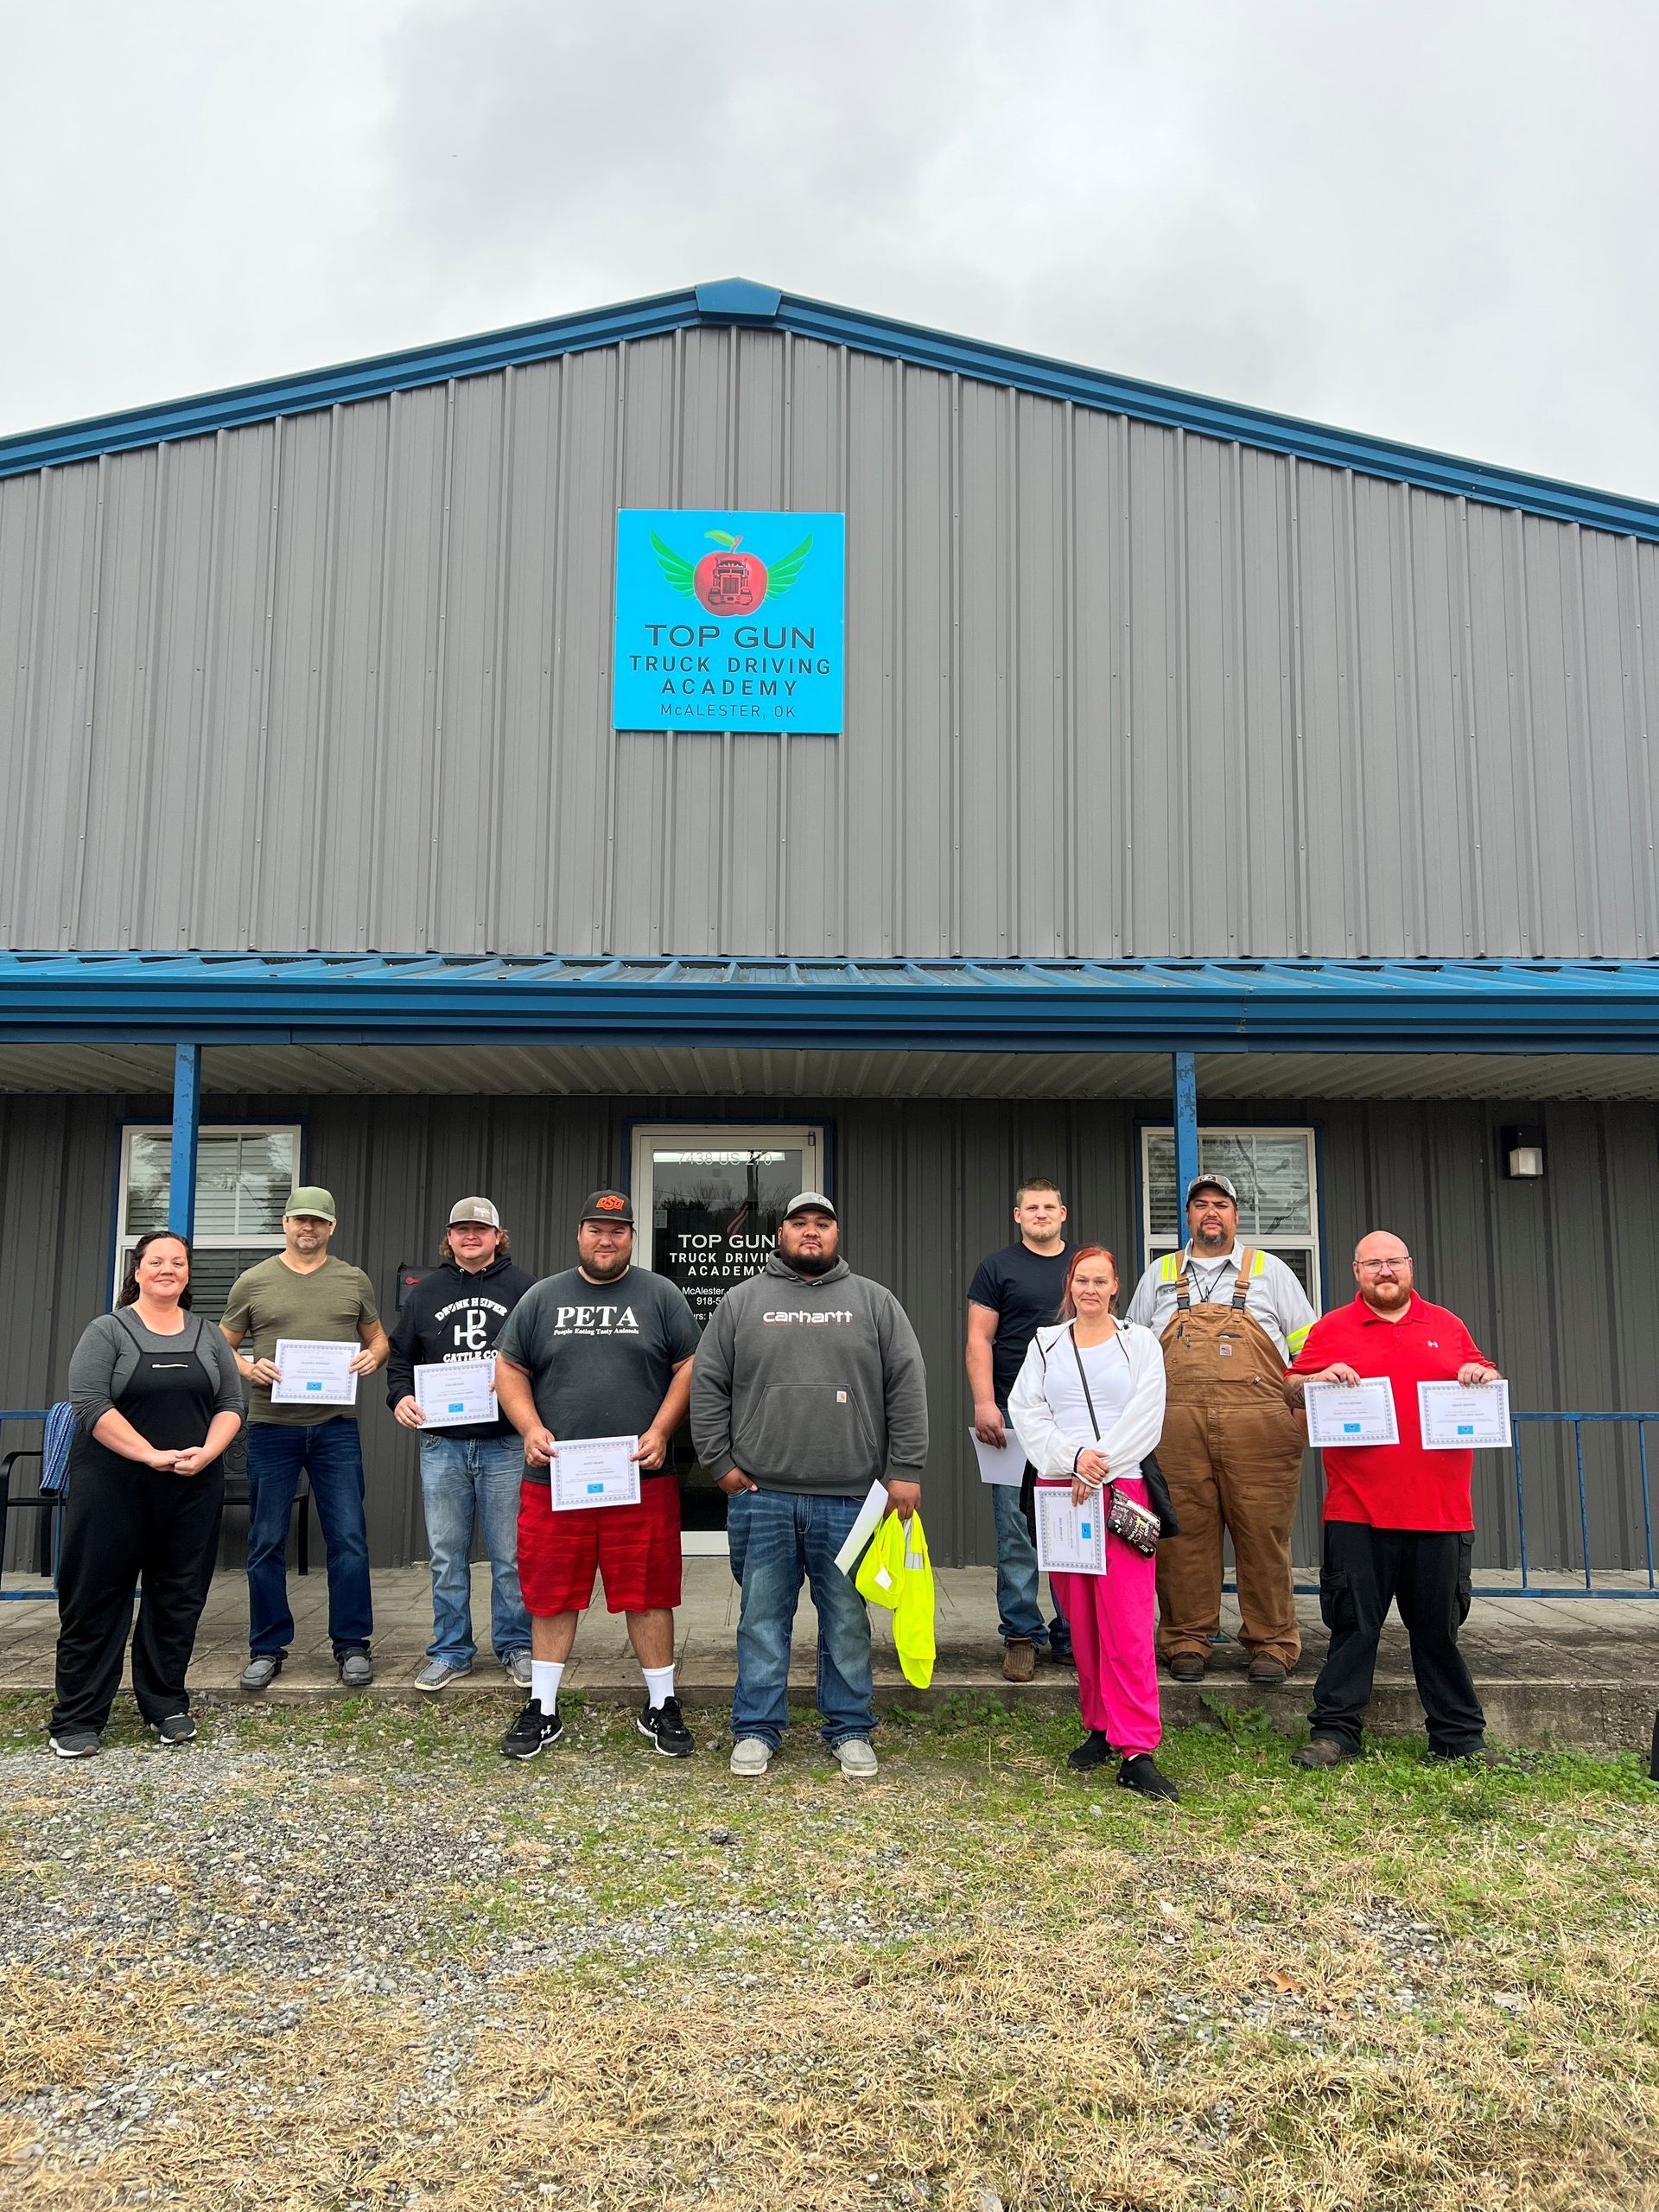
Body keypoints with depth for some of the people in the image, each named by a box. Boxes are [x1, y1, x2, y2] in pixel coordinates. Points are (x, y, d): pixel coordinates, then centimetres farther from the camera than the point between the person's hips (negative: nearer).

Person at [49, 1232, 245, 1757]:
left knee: (179, 1597, 7)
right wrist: (151, 1455, -18)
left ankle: (167, 1705, 19)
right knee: (97, 1597, 1)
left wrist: (206, 1453, -11)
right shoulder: (106, 1332, 0)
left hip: (192, 1489, 3)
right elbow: (90, 1404, -11)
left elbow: (231, 1405, 8)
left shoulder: (209, 1336, 11)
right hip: (113, 1487, -3)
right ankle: (77, 1719, 9)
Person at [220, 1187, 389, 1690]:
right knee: (266, 1543, 6)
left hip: (336, 1426, 0)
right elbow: (222, 1346, 10)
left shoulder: (354, 1281, 9)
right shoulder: (253, 1282, 6)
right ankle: (267, 1649, 18)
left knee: (349, 1540, -1)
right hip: (271, 1426, 0)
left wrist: (373, 1356, -6)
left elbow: (378, 1338, 17)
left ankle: (351, 1646, 10)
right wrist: (247, 1367, -10)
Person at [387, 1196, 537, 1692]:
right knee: (447, 1556, 9)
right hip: (442, 1443, 3)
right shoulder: (426, 1292, 11)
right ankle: (451, 1652, 21)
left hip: (506, 1445, -3)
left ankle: (516, 1648, 18)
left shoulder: (522, 1288, 2)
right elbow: (400, 1355, 16)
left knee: (511, 1555, 4)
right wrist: (399, 1396, -2)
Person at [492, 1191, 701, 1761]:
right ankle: (542, 1711, 20)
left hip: (641, 1479, -1)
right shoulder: (542, 1298, 9)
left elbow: (689, 1367, 4)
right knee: (551, 1596, 7)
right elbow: (509, 1370, 10)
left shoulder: (660, 1296, 6)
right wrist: (531, 1429, -6)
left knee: (649, 1595, 4)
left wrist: (660, 1431, -8)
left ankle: (661, 1707, 18)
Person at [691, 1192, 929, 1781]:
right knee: (762, 1618, 8)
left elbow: (907, 1387, 3)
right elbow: (708, 1387, 7)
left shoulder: (875, 1302, 7)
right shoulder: (741, 1302, 7)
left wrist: (905, 1471, -3)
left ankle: (850, 1730, 23)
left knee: (847, 1620, 9)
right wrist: (722, 1464, 0)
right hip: (760, 1496, 0)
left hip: (849, 1499, 0)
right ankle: (756, 1730, 21)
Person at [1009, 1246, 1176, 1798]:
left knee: (1127, 1623, -9)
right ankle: (1100, 1729, 18)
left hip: (1122, 1488, -2)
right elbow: (1026, 1412, 3)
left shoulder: (1140, 1344, 9)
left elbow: (1145, 1419, -1)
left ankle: (1137, 1752, -10)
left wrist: (1100, 1468, -10)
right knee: (1080, 1622, 6)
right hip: (1059, 1490, 3)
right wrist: (1073, 1457, -11)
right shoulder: (1045, 1344, 14)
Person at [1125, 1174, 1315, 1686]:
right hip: (1176, 1427, 1)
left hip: (1258, 1428, -1)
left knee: (1263, 1535, -2)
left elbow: (1308, 1348, 14)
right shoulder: (1159, 1275, 18)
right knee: (1183, 1534, 0)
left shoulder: (1269, 1270, 15)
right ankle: (1186, 1640, 10)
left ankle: (1271, 1643, 8)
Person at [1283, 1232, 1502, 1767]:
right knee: (1353, 1627, 2)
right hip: (1358, 1512, -2)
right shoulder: (1331, 1329, 7)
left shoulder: (1447, 1326, 15)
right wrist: (1318, 1380, -16)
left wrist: (1483, 1376, -2)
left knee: (1440, 1629, 10)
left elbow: (1488, 1381, 21)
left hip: (1440, 1510, 2)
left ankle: (1460, 1737, 21)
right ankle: (1334, 1733, 10)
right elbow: (1291, 1392, 5)